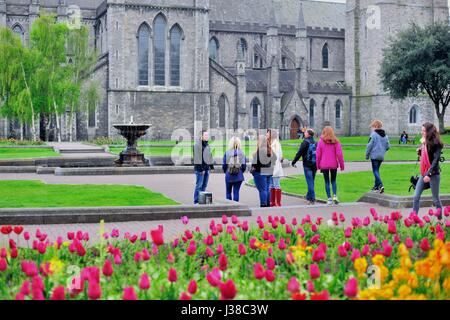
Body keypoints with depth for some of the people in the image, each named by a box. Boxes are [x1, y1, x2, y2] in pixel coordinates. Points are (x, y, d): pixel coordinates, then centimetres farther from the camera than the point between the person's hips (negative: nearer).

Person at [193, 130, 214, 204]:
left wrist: (212, 166, 17)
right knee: (199, 185, -7)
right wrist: (200, 168, -19)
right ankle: (196, 201, -3)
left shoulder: (207, 145, 15)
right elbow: (197, 157, -15)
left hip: (206, 168, 8)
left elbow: (210, 156, 23)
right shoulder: (197, 145, -11)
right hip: (200, 168, -8)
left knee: (204, 185, 11)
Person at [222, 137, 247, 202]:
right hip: (239, 177, 0)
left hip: (229, 176, 0)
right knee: (236, 192, 7)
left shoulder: (227, 153, -6)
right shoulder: (242, 153, -5)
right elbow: (244, 165, -5)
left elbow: (224, 165, -5)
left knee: (228, 192, 15)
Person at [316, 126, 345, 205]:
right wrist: (342, 164, 2)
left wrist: (318, 165, 7)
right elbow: (339, 154, -6)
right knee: (333, 181, 15)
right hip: (333, 164, 1)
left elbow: (318, 154, -2)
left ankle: (329, 198, 4)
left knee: (327, 182, 8)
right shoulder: (335, 142, -2)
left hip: (324, 165, -1)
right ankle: (335, 196, -3)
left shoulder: (321, 141, -4)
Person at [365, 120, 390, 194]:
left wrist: (367, 155, -1)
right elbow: (388, 146, 12)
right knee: (377, 170, 18)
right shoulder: (385, 135, 10)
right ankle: (376, 186, 22)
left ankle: (380, 185, -25)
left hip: (374, 155, -7)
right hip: (381, 156, 7)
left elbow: (369, 146, -11)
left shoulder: (373, 134, -11)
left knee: (375, 171, -8)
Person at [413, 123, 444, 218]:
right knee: (416, 197, 2)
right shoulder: (424, 143, 11)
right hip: (423, 173, 7)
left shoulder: (436, 144, -12)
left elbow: (436, 160, -18)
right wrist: (420, 152, 0)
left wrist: (429, 174, -25)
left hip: (433, 174, -7)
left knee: (436, 199, 4)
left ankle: (440, 219, 17)